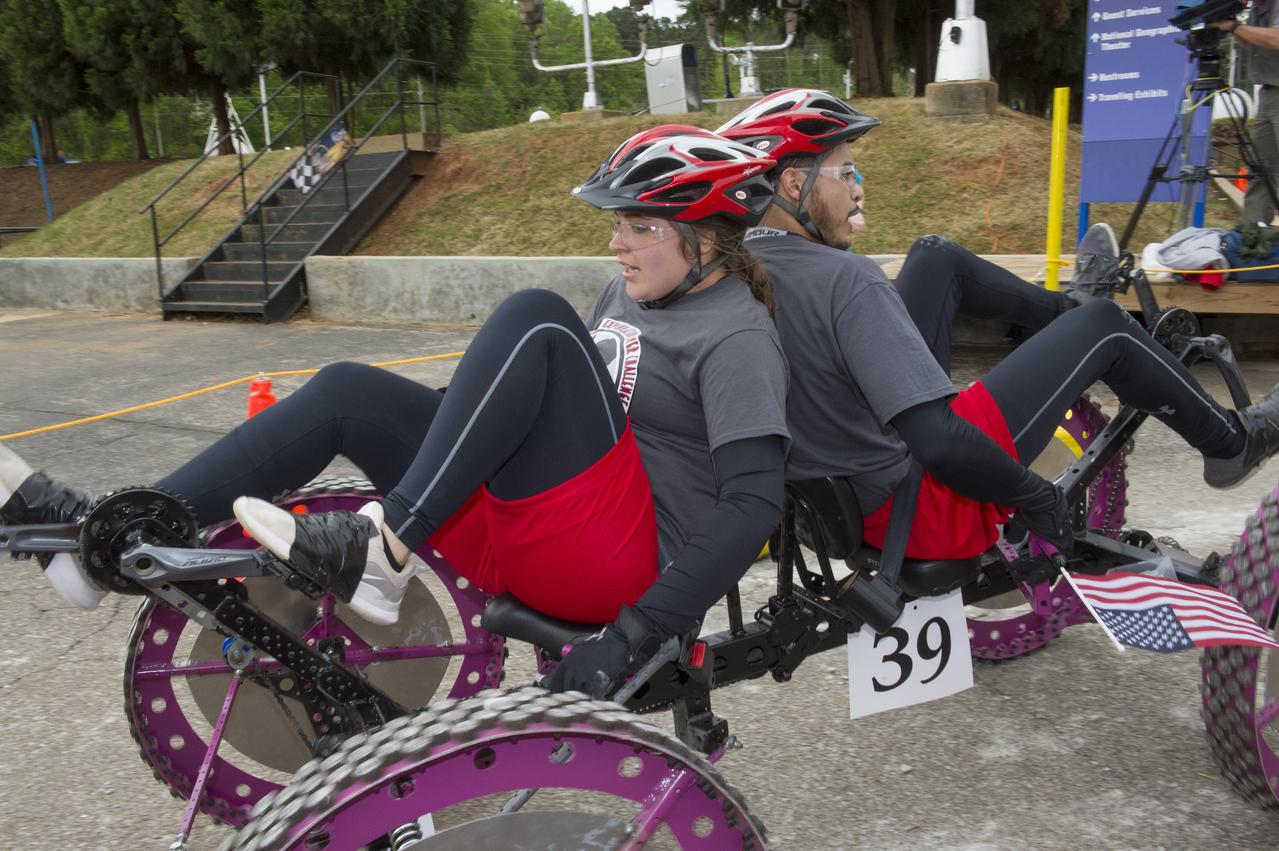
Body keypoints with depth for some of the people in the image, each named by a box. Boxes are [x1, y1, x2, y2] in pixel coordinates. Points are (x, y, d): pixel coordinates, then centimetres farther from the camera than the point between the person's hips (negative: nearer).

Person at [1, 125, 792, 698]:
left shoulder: (738, 339, -9)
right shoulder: (630, 292, 16)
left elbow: (755, 501, -20)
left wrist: (636, 634, -25)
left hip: (614, 558, -8)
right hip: (516, 523, 8)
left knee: (535, 317, -23)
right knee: (347, 391, -3)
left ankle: (382, 549, -28)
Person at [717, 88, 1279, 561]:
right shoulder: (845, 279, -30)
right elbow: (941, 442, -36)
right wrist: (1037, 499, -18)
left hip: (835, 498, 8)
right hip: (925, 513, -8)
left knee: (938, 258, 14)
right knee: (1103, 326, 4)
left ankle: (1065, 312, 40)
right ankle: (1230, 445, 28)